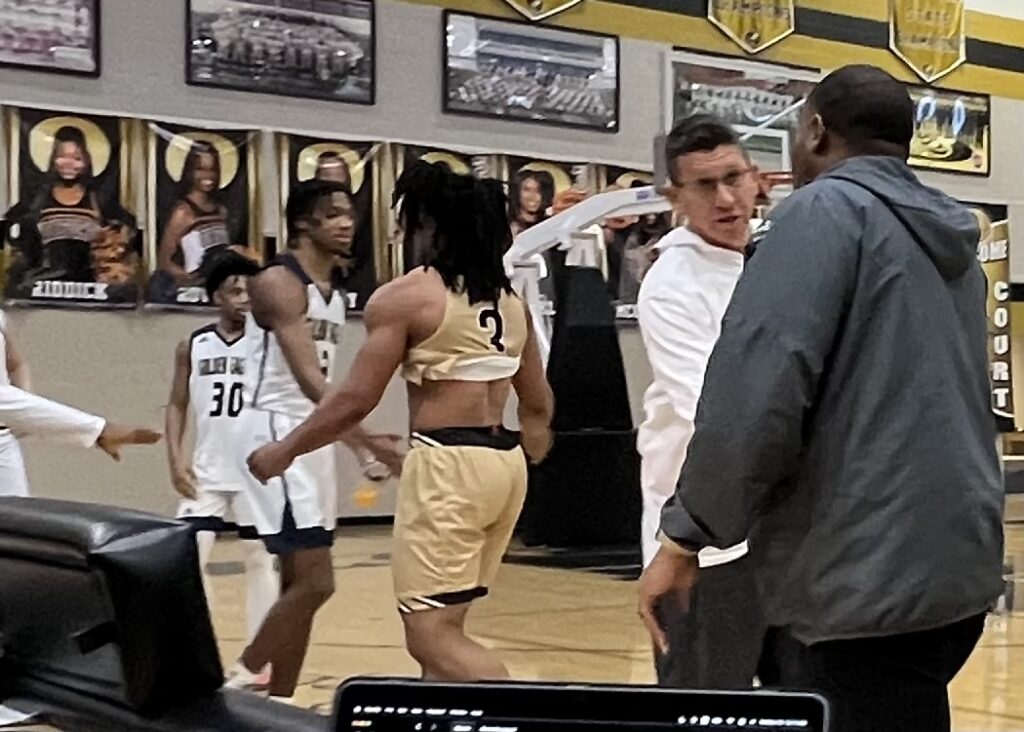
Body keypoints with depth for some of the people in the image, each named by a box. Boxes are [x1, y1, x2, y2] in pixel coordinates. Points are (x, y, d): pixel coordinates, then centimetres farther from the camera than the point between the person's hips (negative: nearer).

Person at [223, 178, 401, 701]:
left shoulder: (334, 295, 15)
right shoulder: (279, 282, -14)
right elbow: (307, 379, -24)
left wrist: (359, 446, 17)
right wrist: (368, 440, -31)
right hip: (277, 432, -9)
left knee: (300, 583, 10)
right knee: (314, 581, -13)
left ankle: (278, 706, 17)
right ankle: (240, 682, 0)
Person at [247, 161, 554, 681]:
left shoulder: (403, 297, -7)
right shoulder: (509, 301, 14)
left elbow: (356, 399, -9)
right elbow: (539, 407, 18)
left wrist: (284, 450, 3)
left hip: (448, 463, -8)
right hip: (505, 463, 8)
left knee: (432, 633, -7)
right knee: (440, 626, 17)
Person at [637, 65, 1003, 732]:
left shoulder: (827, 210, -7)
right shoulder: (953, 239, 17)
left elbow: (757, 389, -19)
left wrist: (686, 537, -10)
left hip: (867, 579, -8)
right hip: (957, 566, 8)